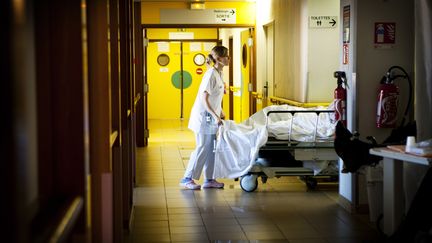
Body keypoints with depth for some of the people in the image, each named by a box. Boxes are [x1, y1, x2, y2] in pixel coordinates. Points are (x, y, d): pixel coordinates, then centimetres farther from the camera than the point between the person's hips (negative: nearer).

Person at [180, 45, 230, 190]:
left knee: (211, 148, 10)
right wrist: (215, 116, -25)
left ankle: (209, 179, 15)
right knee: (202, 148, -6)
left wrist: (220, 113, 17)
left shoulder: (219, 73, 10)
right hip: (203, 116, -9)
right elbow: (204, 99, -22)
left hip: (211, 117, 9)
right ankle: (187, 179, 0)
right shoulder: (211, 74, -18)